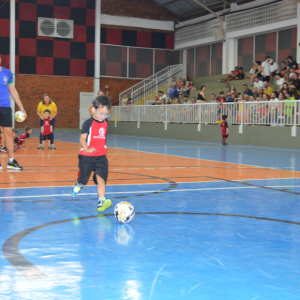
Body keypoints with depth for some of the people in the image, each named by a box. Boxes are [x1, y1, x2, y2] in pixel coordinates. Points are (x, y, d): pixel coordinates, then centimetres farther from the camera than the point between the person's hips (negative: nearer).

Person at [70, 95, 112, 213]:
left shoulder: (105, 123, 8)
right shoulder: (88, 123, -10)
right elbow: (82, 138, -16)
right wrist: (87, 149, -32)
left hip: (101, 157, 3)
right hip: (87, 157, -3)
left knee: (101, 178, -13)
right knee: (83, 179, 12)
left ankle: (101, 201, -19)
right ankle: (78, 185, 46)